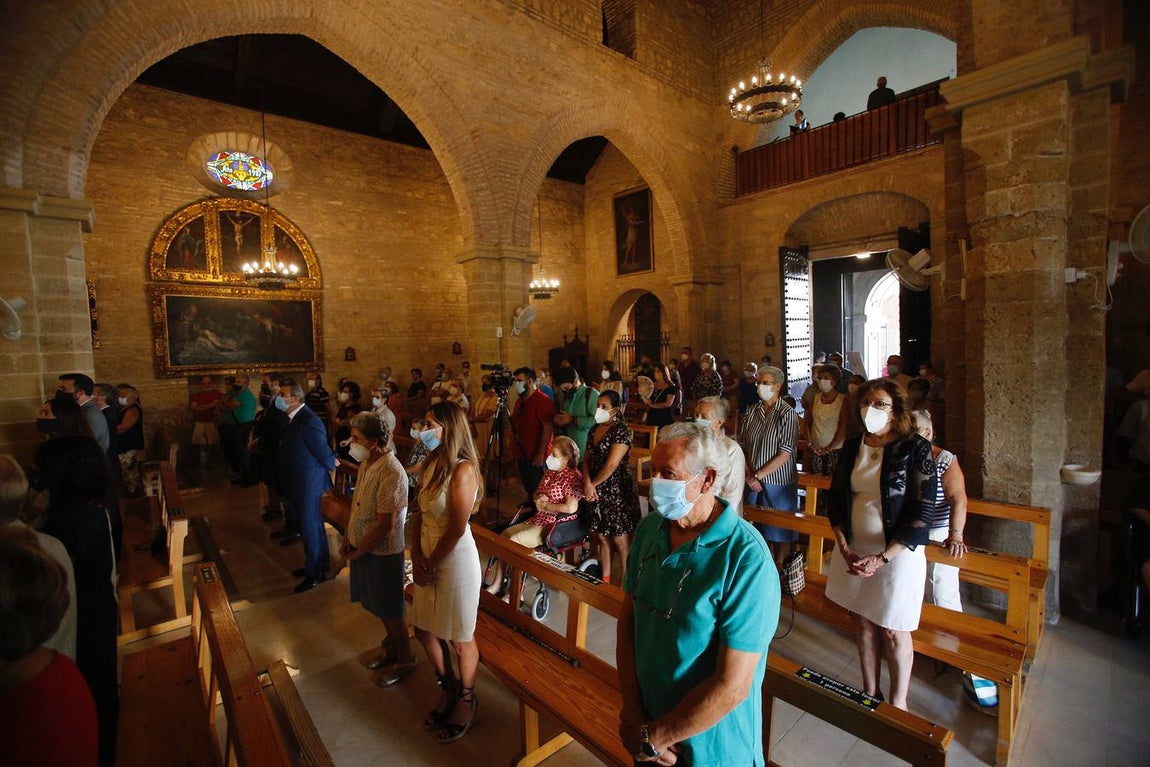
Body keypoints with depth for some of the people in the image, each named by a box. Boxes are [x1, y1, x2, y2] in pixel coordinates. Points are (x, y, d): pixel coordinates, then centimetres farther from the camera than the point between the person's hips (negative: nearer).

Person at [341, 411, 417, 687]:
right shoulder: (366, 463, 1)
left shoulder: (391, 473, -28)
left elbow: (384, 525, -26)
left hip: (382, 552, -8)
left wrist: (357, 551, -15)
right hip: (363, 547, 8)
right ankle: (392, 649, 44)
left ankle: (405, 659, 31)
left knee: (391, 611, 10)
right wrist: (348, 539, 8)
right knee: (378, 606, 23)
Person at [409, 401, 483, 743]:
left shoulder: (462, 471, -23)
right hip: (428, 560, 8)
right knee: (424, 630, 22)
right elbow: (420, 515, 5)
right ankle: (448, 688, 46)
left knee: (460, 638, 12)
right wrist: (416, 557, -6)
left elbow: (457, 529, -21)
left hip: (455, 560, -8)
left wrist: (431, 565, -11)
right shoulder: (431, 465, 3)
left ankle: (466, 701, 37)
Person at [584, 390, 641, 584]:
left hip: (617, 490, -7)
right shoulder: (595, 429, 11)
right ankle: (605, 579, 29)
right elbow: (587, 458, 9)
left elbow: (612, 465, -17)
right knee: (601, 537, 15)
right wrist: (588, 483, -7)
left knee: (620, 539, 1)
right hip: (597, 491, 7)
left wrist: (593, 485, -7)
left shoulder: (621, 430, -12)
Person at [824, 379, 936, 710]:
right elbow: (835, 497, 7)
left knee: (893, 631, 10)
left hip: (897, 552, -4)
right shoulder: (852, 447, 2)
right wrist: (844, 547, -3)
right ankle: (869, 692, 36)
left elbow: (923, 512, -13)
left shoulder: (915, 448, -12)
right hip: (854, 550, 4)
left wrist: (882, 558, -16)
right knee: (863, 622, 16)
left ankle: (897, 702, 32)